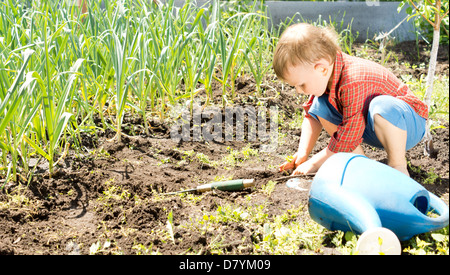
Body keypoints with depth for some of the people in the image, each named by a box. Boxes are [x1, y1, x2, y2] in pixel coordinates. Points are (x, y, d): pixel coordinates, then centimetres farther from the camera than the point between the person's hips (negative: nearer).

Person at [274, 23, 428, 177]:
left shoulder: (353, 84, -35)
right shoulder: (323, 75, -10)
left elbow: (346, 141, -30)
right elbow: (311, 115, 3)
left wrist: (313, 164, -20)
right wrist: (302, 153, -9)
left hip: (408, 124, -8)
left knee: (383, 107, -41)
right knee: (319, 106, -7)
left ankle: (398, 166, -19)